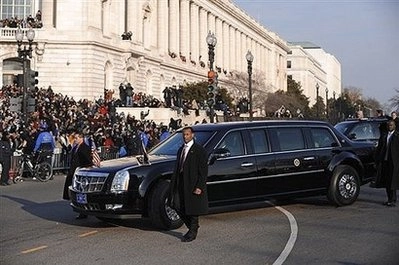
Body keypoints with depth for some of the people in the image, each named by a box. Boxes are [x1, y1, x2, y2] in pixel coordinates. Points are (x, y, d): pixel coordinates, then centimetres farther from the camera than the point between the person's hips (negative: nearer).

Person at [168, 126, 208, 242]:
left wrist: (199, 186, -18)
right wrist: (173, 183, 11)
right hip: (180, 183, 7)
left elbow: (203, 170, -11)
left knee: (192, 208, 1)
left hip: (193, 184, -7)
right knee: (178, 206, 5)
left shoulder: (199, 150, -7)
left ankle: (193, 232, 17)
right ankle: (192, 227, 24)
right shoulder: (181, 149, 16)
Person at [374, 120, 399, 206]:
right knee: (386, 182, 9)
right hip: (384, 161, 5)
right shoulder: (383, 136, 13)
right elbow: (379, 148, 15)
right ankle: (389, 199, 19)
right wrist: (377, 160, 8)